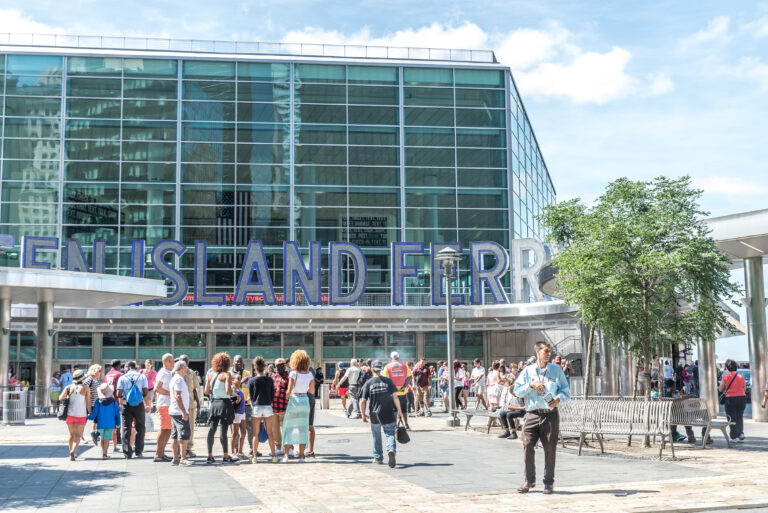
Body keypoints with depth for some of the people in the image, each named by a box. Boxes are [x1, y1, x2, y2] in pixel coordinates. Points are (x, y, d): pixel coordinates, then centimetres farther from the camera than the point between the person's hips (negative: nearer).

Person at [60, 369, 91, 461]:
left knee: (72, 435, 20)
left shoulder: (68, 387, 3)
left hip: (70, 414, 3)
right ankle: (73, 451, -25)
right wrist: (90, 413, 12)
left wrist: (67, 398, 11)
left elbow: (61, 398, -10)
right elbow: (88, 403, -3)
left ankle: (71, 452, 27)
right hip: (81, 415, -3)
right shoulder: (85, 388, -2)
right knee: (78, 436, -3)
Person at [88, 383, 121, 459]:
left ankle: (103, 452, 29)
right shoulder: (113, 401, -5)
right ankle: (105, 454, -6)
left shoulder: (98, 402, -6)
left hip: (100, 423, 2)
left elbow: (94, 412, -3)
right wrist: (118, 423, 10)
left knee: (102, 438, 17)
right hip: (110, 424, -1)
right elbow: (117, 413, 0)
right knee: (107, 439, -1)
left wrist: (95, 422, 14)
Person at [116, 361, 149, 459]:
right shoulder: (142, 376, 0)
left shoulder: (122, 378, -1)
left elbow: (118, 394, -5)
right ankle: (138, 451, 12)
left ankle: (127, 452, 3)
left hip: (126, 405, 0)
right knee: (140, 428, 12)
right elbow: (145, 393, -3)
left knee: (126, 428, 6)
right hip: (139, 405, 0)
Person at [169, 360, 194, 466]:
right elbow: (177, 396, -21)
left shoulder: (175, 378, 19)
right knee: (184, 435, -10)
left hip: (174, 412, 10)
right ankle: (183, 459, -12)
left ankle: (175, 458, 11)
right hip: (180, 412, -10)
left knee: (175, 436, 9)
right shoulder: (179, 379, -13)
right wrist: (184, 412, -23)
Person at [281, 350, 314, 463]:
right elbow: (312, 391, 7)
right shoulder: (309, 374, 1)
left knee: (289, 428, 5)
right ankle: (301, 456, 8)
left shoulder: (293, 373, -11)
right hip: (305, 401, 3)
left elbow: (289, 391, -15)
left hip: (294, 400, -3)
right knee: (303, 428, 9)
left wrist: (287, 397, 5)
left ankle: (286, 455, 2)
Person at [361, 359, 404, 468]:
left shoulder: (368, 383, -2)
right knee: (390, 434, 0)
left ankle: (378, 458, 24)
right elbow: (395, 397, -6)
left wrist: (363, 415, 9)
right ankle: (391, 450, -28)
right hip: (388, 414, -1)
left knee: (376, 437, 16)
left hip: (375, 414, 1)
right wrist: (400, 411, -1)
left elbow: (363, 402, -3)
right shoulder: (388, 381, -1)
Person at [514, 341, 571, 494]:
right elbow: (517, 391, 6)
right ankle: (529, 480, 7)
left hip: (550, 414, 0)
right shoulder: (528, 371, 10)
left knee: (550, 448, 0)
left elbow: (566, 391, 11)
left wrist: (559, 398, -9)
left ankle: (549, 482, 11)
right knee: (527, 446, -7)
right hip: (532, 414, 0)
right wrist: (531, 385, -9)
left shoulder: (556, 370, 12)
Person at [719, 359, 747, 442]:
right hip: (742, 398, 3)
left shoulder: (726, 376, -8)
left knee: (732, 418, 5)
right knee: (740, 417, 17)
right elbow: (744, 389, 9)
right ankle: (741, 433, 2)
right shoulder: (741, 376, 3)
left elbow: (721, 389, -2)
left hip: (730, 398, -3)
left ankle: (734, 436, 5)